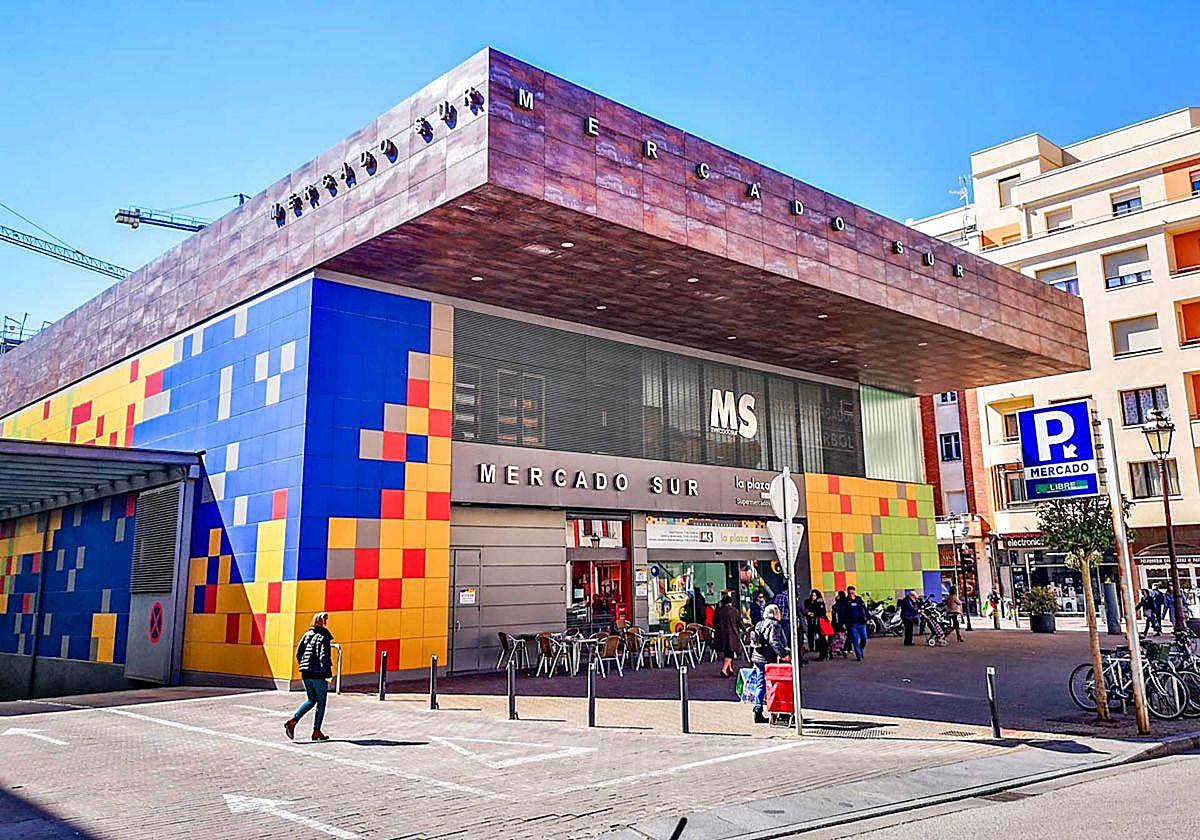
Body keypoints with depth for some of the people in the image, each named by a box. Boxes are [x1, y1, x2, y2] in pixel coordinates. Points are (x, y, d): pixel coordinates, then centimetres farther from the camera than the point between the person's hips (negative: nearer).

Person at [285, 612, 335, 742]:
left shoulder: (307, 634, 9)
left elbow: (298, 653, 10)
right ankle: (316, 732, 10)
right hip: (318, 674, -6)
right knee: (321, 702, 7)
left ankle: (292, 721, 2)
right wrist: (328, 675, -14)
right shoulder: (324, 637, -10)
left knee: (311, 700, 19)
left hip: (305, 673, 6)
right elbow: (324, 657, -17)